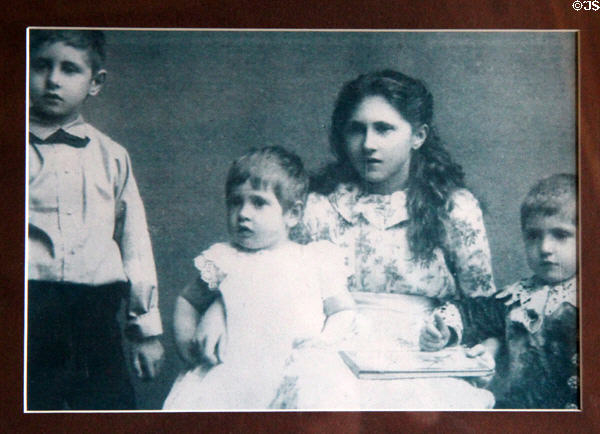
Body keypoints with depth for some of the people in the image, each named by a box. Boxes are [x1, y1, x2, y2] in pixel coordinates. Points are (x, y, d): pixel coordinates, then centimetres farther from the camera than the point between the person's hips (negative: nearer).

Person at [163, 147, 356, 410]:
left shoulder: (315, 260, 13)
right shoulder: (222, 259, 17)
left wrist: (323, 341, -7)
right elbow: (187, 301, 29)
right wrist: (187, 344, 13)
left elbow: (344, 310, 13)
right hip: (232, 367, 0)